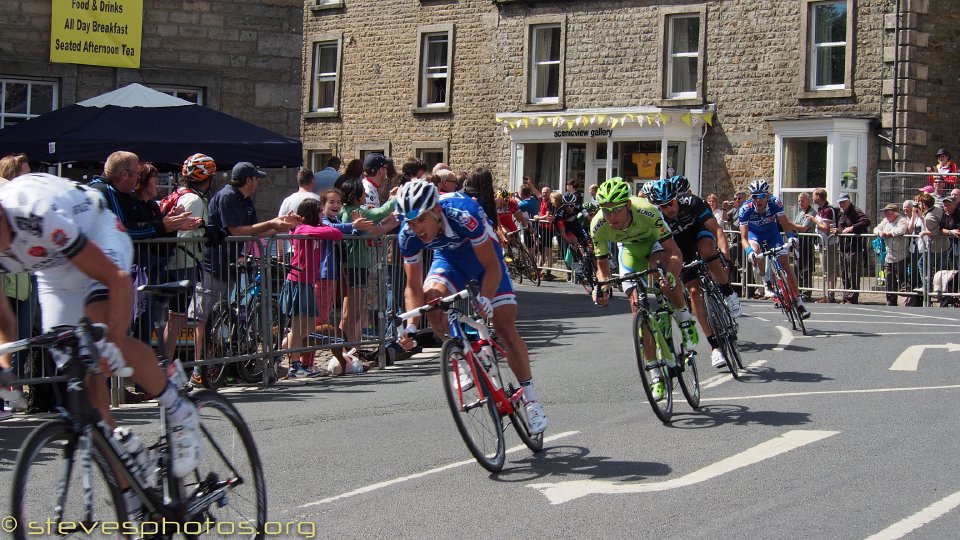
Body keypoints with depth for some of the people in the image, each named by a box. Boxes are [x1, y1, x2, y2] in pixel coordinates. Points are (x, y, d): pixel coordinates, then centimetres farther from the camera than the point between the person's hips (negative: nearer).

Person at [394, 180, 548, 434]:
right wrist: (411, 325, -31)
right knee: (430, 299, -27)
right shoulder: (408, 236, -26)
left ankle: (530, 398, 0)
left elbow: (492, 267, -32)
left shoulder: (463, 214, -39)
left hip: (484, 253, -3)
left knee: (505, 326, -11)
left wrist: (484, 300, -47)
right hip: (449, 257, 3)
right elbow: (413, 287, -17)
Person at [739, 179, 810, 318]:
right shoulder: (745, 210, -32)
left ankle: (798, 301, -3)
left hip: (772, 232, 1)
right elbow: (743, 238, -32)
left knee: (785, 262, -10)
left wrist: (792, 236, -40)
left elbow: (785, 224, -20)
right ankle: (767, 284, -16)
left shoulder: (775, 203, -29)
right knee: (754, 251, -34)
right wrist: (749, 251, -51)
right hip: (754, 233, -1)